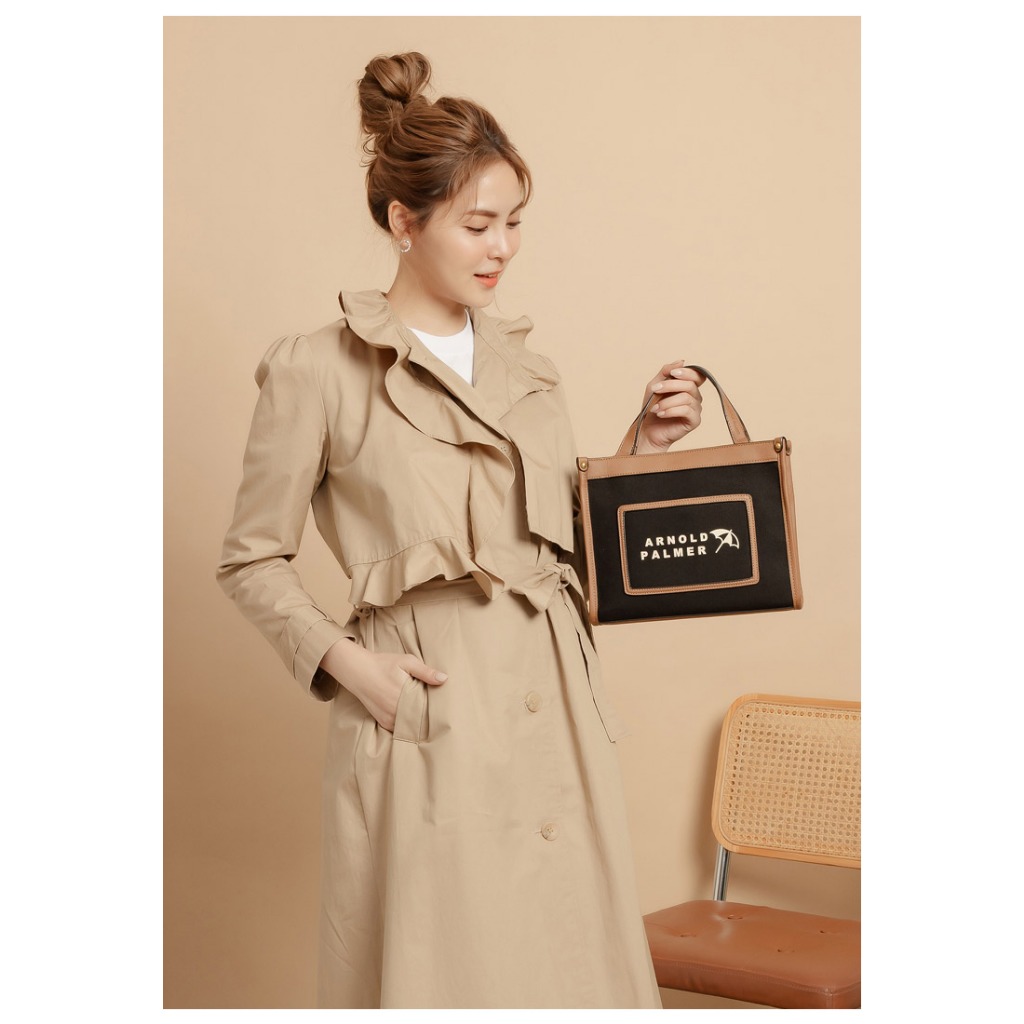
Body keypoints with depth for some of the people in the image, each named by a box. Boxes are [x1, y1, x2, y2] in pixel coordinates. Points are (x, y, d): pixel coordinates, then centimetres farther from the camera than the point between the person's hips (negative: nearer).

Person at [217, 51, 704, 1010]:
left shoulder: (522, 363, 13)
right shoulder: (316, 369, -4)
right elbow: (251, 560, 1)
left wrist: (646, 448, 5)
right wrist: (341, 659, -11)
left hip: (555, 715, 6)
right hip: (427, 733, -5)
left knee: (571, 957, 11)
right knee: (440, 966, 3)